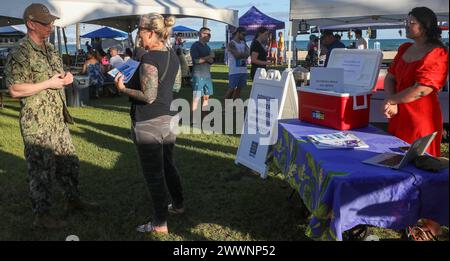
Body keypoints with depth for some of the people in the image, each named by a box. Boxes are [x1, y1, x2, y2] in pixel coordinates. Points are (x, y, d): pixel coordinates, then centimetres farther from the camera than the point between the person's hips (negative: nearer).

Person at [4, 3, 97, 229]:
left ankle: (73, 201, 35)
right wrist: (49, 83, -21)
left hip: (58, 120, 8)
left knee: (69, 163, 17)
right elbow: (15, 90, -22)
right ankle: (41, 215, 18)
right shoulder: (19, 54, -15)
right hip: (37, 124, -8)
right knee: (42, 170, 2)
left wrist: (65, 78, 2)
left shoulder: (50, 48, 11)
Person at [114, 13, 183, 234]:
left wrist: (123, 89, -12)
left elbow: (148, 96, -24)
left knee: (153, 173, 2)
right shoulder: (172, 56, 5)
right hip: (167, 119, 9)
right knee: (168, 165, 24)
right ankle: (178, 205, 41)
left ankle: (160, 224, 13)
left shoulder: (149, 58, -21)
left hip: (148, 124, -8)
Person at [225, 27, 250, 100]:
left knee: (239, 88, 9)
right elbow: (237, 55, -17)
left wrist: (240, 54, -12)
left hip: (243, 70, 7)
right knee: (231, 89, -6)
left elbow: (248, 54, 3)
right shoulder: (231, 43, -6)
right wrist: (244, 54, -1)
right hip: (234, 71, -7)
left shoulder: (243, 43, 16)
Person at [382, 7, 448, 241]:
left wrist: (391, 100, -11)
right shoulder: (404, 49, 11)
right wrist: (391, 102, -8)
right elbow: (390, 77, 9)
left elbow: (422, 89, -21)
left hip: (422, 118, -7)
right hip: (399, 116, 8)